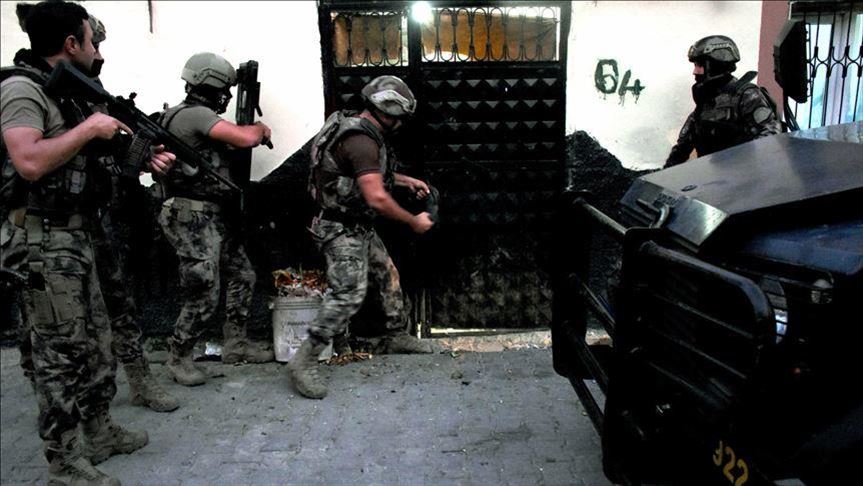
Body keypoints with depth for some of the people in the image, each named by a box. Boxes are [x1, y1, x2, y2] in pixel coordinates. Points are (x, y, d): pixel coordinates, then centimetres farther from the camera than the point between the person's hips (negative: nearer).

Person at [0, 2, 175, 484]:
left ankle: (101, 432, 32)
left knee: (96, 339, 17)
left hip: (76, 238, 9)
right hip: (44, 243, -9)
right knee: (62, 352, -1)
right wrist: (89, 128, -17)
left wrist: (143, 157, 7)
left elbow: (81, 158, 19)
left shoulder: (67, 92, 13)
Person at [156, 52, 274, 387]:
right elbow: (244, 138, -24)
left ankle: (235, 344, 28)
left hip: (216, 219, 10)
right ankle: (179, 359, 15)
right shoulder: (195, 114, -16)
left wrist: (250, 133, 8)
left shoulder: (194, 115, 15)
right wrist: (261, 129, -3)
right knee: (203, 297, -4)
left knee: (242, 277, 16)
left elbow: (225, 147, 23)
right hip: (194, 221, -10)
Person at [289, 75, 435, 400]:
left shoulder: (356, 129, 9)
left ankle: (397, 337, 35)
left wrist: (407, 181, 24)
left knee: (388, 276, 18)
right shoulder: (362, 141, -25)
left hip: (360, 229, 11)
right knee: (350, 294, -15)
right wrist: (413, 222, -17)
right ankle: (304, 362, -9)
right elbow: (377, 198, -30)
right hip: (342, 231, -11)